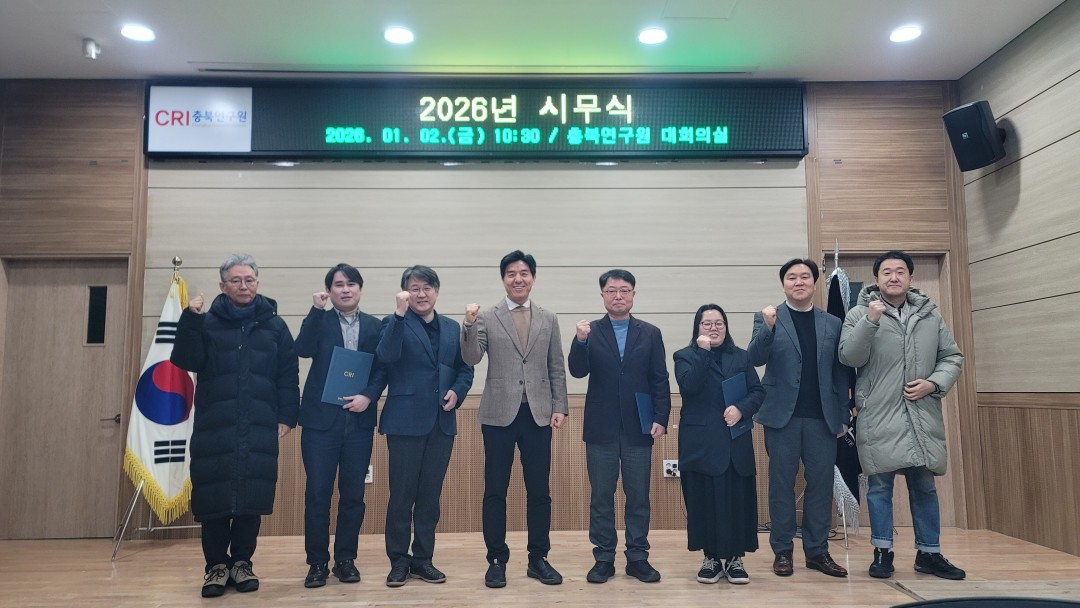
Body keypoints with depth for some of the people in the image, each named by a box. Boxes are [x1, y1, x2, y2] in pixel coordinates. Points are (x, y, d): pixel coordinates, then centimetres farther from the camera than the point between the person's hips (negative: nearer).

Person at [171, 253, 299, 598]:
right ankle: (216, 565, 17)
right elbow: (186, 361, -4)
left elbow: (288, 375, 5)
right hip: (214, 426, 0)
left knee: (253, 496, 4)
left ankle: (241, 562, 20)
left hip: (260, 428, 0)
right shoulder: (207, 322, 8)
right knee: (213, 496, 2)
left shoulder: (274, 325, 8)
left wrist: (287, 417, -3)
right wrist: (190, 322, -14)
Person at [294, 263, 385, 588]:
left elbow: (382, 368, 4)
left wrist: (368, 396, -12)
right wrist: (317, 310, -17)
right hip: (321, 419, -1)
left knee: (353, 494, 8)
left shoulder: (374, 326, 8)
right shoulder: (319, 320, 5)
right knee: (317, 493, 1)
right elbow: (303, 350, -14)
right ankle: (317, 562, 15)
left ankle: (346, 559, 21)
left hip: (359, 421, 2)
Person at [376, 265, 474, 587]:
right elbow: (386, 355, -20)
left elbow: (465, 368, 14)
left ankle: (422, 558, 22)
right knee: (402, 494, 2)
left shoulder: (452, 327, 14)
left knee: (430, 495, 11)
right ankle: (398, 560, 16)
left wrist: (457, 391, -5)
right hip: (406, 421, -4)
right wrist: (400, 314, -25)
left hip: (442, 422, 4)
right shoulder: (395, 323, 0)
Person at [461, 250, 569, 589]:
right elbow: (471, 359, -8)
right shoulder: (486, 318, 3)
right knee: (495, 491, 5)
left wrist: (559, 407, 2)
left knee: (539, 491, 7)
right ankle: (497, 560, 17)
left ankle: (538, 558, 20)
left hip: (538, 414, 2)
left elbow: (557, 369, 10)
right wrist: (469, 325, -23)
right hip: (499, 414, -2)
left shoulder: (548, 320, 10)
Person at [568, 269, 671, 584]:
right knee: (601, 496, 6)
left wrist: (660, 418, -4)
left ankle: (637, 557, 19)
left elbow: (660, 380, 4)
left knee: (638, 496, 7)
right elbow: (578, 371, -8)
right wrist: (581, 340, -24)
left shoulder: (650, 333, 6)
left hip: (638, 428, 1)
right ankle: (603, 558, 16)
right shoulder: (589, 332, 4)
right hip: (601, 428, 0)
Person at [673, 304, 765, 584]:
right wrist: (703, 352, -15)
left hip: (736, 442, 2)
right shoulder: (685, 356, 4)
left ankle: (735, 558, 14)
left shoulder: (741, 357, 13)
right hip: (700, 443, -2)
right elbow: (689, 387, -14)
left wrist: (741, 408, -13)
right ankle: (711, 558, 14)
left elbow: (758, 391, 6)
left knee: (737, 499, 3)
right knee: (704, 501, 1)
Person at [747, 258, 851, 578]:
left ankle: (817, 551, 17)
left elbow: (841, 373, 10)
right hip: (782, 415, -2)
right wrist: (767, 328, -25)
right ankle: (782, 551, 12)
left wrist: (843, 415, 6)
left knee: (821, 482, 6)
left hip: (822, 417, 3)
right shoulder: (768, 317, 3)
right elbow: (755, 359, -9)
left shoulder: (832, 323, 10)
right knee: (782, 483, 4)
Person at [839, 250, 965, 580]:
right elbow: (849, 357, -11)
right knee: (880, 485, 4)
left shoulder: (930, 314, 10)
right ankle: (882, 552, 16)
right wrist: (871, 321, -22)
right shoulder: (860, 313, -1)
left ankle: (928, 552, 25)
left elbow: (952, 357, 13)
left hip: (922, 415, 4)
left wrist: (934, 383, -5)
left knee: (924, 485, 12)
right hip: (879, 417, -3)